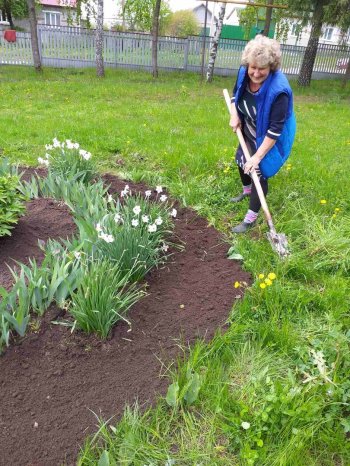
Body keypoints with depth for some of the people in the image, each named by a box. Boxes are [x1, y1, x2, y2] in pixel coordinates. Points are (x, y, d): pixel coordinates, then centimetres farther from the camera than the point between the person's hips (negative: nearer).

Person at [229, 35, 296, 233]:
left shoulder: (279, 90, -36)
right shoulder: (244, 73, -17)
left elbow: (275, 130, -33)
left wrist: (258, 157, -31)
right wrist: (234, 116, -10)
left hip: (269, 139, -7)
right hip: (249, 133, 8)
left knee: (259, 172, -5)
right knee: (241, 160, 23)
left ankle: (251, 218, 10)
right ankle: (247, 191, 54)